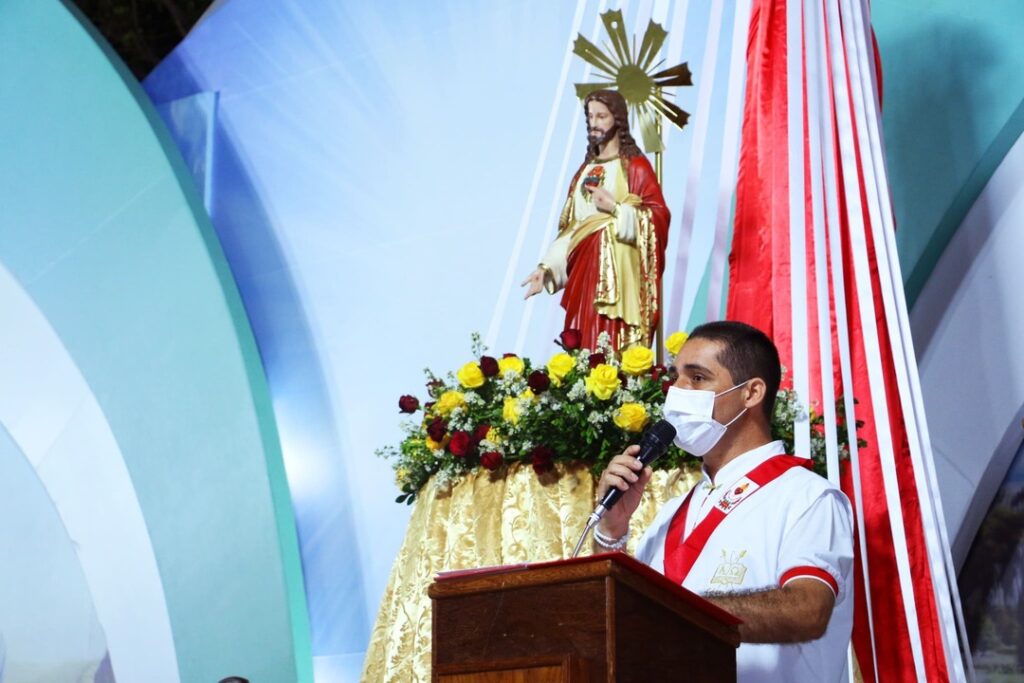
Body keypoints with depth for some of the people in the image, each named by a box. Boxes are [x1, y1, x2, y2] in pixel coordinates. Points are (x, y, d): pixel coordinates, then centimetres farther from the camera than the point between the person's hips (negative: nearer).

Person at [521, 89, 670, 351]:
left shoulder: (635, 166, 1)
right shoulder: (585, 170, 19)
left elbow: (658, 217, -7)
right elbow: (569, 228, 16)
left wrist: (616, 208, -16)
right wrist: (546, 267, 6)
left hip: (618, 273, -6)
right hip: (584, 272, 6)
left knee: (617, 352, -11)